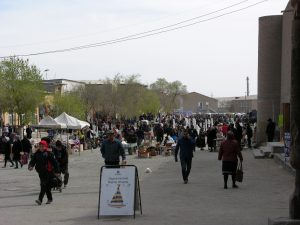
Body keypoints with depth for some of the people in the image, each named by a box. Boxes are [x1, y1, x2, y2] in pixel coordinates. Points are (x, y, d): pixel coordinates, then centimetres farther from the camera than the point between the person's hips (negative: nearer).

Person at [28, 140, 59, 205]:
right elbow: (33, 161, 2)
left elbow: (54, 162, -5)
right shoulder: (36, 154, 7)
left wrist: (57, 171, -5)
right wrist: (30, 166, -19)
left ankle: (40, 200, -21)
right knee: (47, 186, 16)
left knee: (44, 186, -14)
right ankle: (50, 198, 31)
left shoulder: (49, 153, -8)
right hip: (40, 172, 6)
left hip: (47, 172, -5)